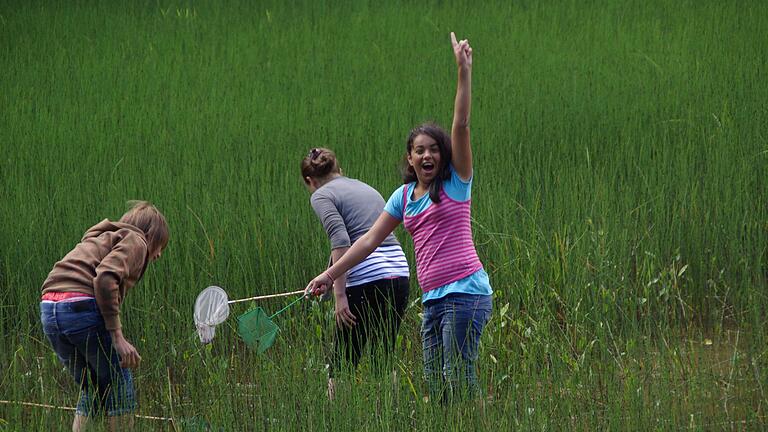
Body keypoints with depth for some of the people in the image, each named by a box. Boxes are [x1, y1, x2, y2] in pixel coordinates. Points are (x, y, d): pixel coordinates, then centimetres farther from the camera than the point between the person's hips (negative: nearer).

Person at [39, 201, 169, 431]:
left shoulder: (105, 238, 32)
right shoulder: (135, 240, 6)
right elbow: (106, 278, -14)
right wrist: (118, 336, -15)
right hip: (83, 306, -8)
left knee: (91, 390, 21)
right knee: (120, 386, 6)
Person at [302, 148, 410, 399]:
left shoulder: (322, 196, 2)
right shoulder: (367, 189, 24)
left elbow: (341, 242, -14)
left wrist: (340, 295, -16)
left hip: (366, 279, -7)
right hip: (400, 272, 7)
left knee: (342, 365, 1)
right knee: (383, 362, 14)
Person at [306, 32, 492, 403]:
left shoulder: (455, 182, 2)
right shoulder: (404, 197, 16)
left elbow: (461, 125, -8)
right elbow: (370, 240, 18)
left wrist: (464, 72, -16)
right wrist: (331, 274, 14)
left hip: (464, 292, -6)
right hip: (432, 299, 6)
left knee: (459, 379, -14)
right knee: (435, 386, 1)